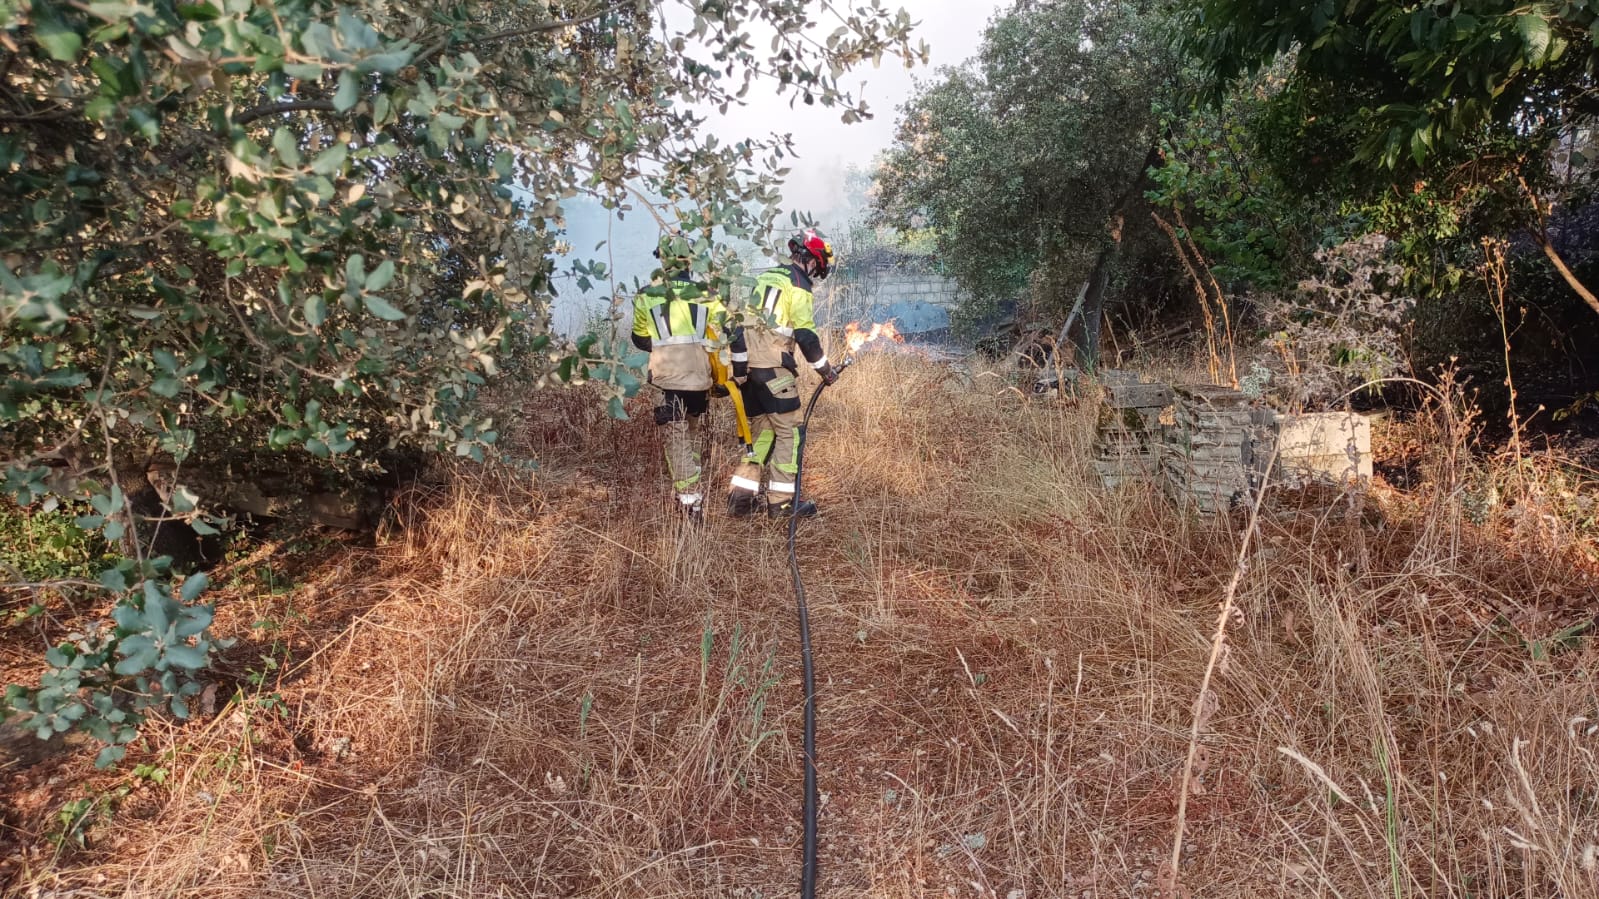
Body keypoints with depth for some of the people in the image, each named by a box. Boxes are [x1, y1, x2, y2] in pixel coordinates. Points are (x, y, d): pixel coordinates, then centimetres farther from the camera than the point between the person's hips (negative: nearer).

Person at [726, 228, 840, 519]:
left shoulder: (765, 277, 18)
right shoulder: (798, 286, -7)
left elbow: (744, 321, 20)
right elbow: (806, 336, -11)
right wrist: (825, 369, 1)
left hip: (747, 365, 8)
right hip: (774, 370, -8)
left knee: (762, 429, 15)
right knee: (788, 432, 1)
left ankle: (741, 496, 13)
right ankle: (781, 501, 4)